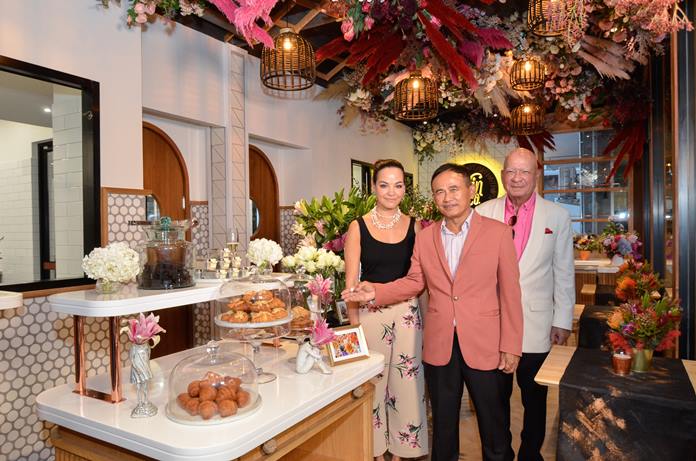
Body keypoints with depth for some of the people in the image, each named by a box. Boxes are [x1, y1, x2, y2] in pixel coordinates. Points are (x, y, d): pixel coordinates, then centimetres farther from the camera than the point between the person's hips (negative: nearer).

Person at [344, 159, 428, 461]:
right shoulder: (358, 227, -3)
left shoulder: (414, 226, 3)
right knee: (372, 382, 10)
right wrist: (353, 323, -8)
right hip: (370, 312, -1)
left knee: (405, 382, 10)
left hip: (407, 312, 2)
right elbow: (351, 281, -3)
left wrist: (426, 316, 0)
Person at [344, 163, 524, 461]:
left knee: (494, 423, 15)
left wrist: (511, 346, -6)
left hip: (485, 346, -2)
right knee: (443, 424, 19)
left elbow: (510, 293, -5)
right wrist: (376, 292, -8)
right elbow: (414, 282, 8)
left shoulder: (498, 233, -5)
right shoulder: (424, 237, 3)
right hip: (439, 346, 3)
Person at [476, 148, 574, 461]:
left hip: (536, 325, 0)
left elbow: (564, 273, 4)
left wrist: (562, 320, 2)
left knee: (534, 398, 13)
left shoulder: (557, 216, 1)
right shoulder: (484, 212, 1)